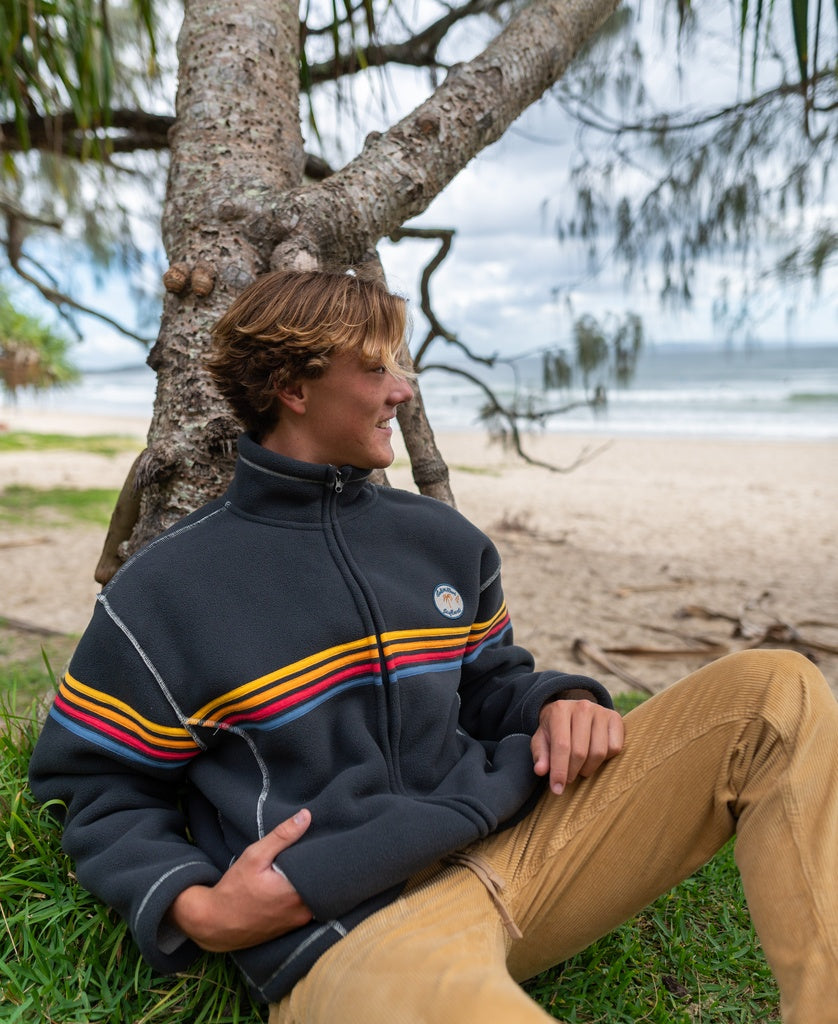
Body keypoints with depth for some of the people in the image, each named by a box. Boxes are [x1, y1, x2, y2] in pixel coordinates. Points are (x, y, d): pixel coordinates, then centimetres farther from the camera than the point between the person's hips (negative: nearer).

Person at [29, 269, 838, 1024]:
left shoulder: (443, 541, 13)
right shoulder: (161, 593, 0)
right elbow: (100, 788, 7)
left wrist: (561, 704, 1)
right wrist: (195, 909, -11)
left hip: (513, 849, 7)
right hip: (347, 928, -6)